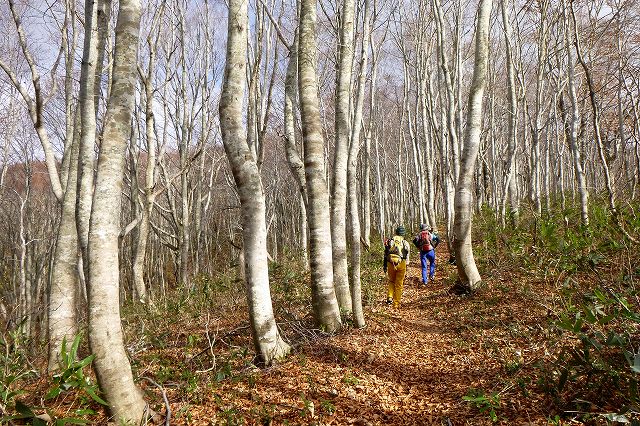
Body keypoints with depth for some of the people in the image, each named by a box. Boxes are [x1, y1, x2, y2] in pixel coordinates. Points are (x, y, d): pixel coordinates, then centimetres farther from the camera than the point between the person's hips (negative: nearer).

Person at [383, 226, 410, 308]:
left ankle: (389, 297, 5)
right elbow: (407, 257, 4)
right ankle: (396, 304, 10)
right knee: (399, 285, 7)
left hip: (390, 263, 2)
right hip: (401, 264, -2)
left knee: (391, 281, 23)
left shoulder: (390, 241, 8)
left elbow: (386, 254, 7)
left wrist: (385, 265, 13)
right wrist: (406, 269, 10)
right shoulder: (405, 243, 4)